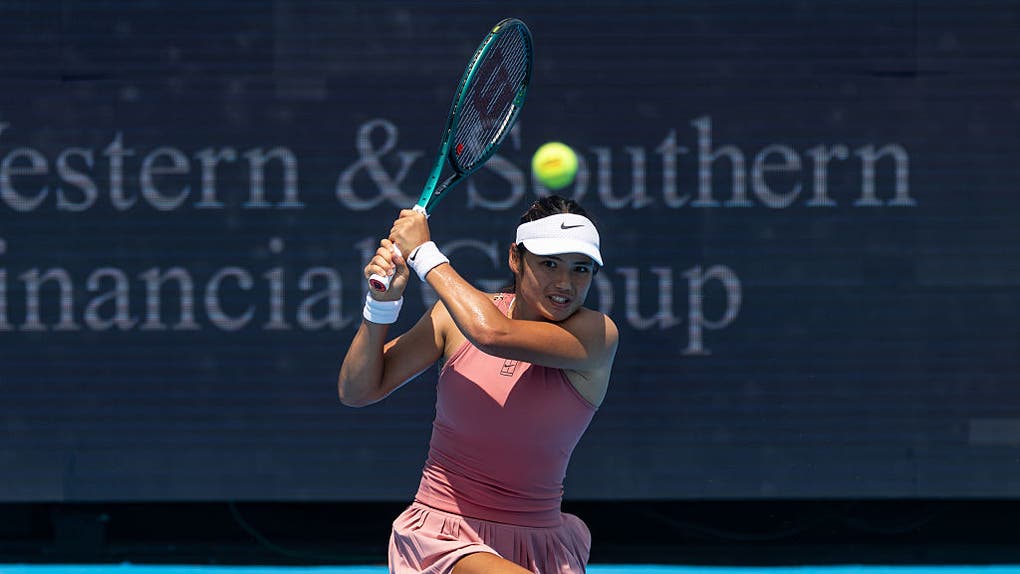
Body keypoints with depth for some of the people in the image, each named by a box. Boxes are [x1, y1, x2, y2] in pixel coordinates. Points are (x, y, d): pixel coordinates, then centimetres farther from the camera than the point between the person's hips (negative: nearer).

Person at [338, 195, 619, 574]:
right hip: (441, 537, -2)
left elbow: (493, 334, -26)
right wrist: (382, 302, -12)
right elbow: (356, 392, 3)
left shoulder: (597, 335, -8)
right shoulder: (455, 315, 1)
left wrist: (423, 253, -16)